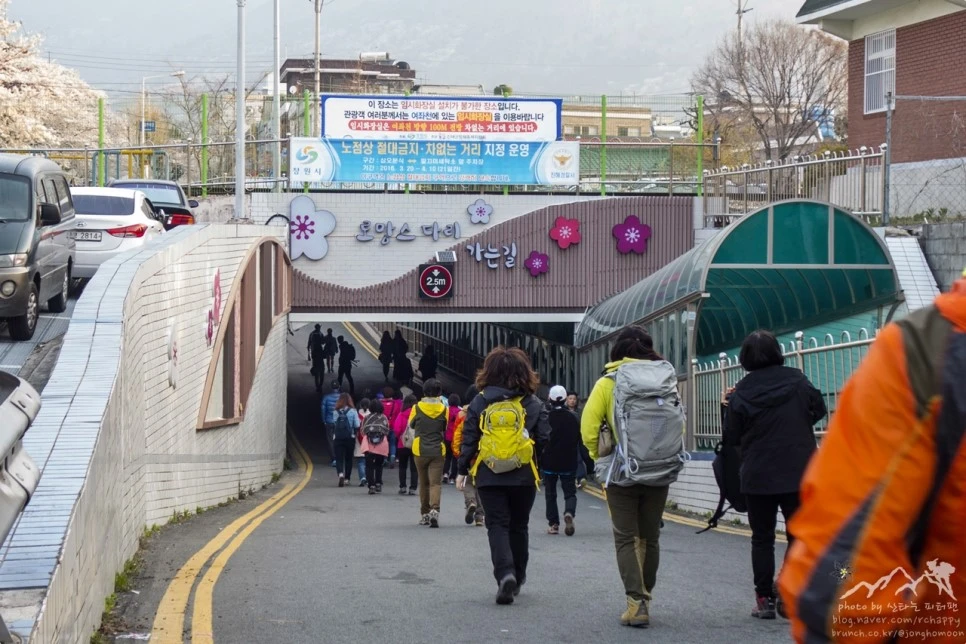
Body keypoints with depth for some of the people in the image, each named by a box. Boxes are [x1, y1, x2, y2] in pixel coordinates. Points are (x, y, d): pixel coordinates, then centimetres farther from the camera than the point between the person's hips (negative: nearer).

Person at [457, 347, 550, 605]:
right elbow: (544, 440, 0)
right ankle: (517, 578, 26)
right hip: (523, 477, 1)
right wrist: (544, 469, 16)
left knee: (497, 526, 2)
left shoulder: (480, 402, 0)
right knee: (518, 526, 16)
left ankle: (505, 574, -20)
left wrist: (463, 470, 8)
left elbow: (468, 439, 1)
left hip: (489, 477, -1)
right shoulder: (532, 404, 0)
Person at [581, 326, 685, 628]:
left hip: (623, 474, -3)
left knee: (626, 539, 4)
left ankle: (637, 602, -7)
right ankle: (645, 597, 25)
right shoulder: (667, 380, 2)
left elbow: (589, 429, -9)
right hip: (661, 473, 3)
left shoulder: (609, 383, -6)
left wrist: (600, 458, 6)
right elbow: (679, 425, 3)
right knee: (650, 537, 16)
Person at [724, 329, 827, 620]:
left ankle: (765, 599, 7)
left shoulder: (742, 391, -8)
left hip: (758, 475, 0)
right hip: (798, 473, 0)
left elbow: (732, 437, -3)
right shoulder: (795, 380, -6)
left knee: (762, 538, 10)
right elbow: (818, 409, 9)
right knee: (798, 536, 8)